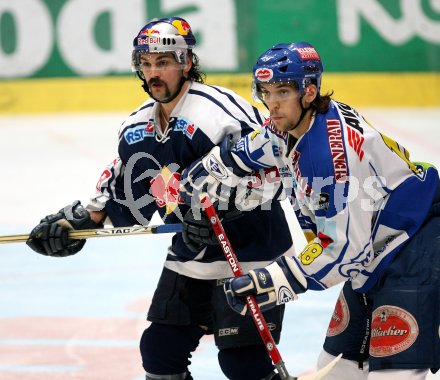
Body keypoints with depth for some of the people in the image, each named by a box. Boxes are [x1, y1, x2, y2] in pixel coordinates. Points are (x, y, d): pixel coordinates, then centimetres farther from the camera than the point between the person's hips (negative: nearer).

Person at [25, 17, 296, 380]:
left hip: (250, 255, -8)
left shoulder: (219, 112, -21)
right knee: (160, 350, 8)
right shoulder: (139, 127, 6)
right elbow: (121, 190, 18)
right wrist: (80, 221, 9)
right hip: (190, 256, 8)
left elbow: (267, 175, -26)